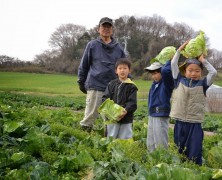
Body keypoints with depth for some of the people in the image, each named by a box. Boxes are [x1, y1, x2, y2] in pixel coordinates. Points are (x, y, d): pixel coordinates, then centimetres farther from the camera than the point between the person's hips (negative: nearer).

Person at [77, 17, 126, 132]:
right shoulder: (92, 45, 3)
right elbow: (84, 65, 7)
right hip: (95, 87, -3)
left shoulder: (118, 48, 9)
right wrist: (81, 82, 6)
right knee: (90, 116, -1)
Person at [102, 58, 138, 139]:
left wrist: (126, 110, -26)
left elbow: (132, 103, -10)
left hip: (126, 119, -2)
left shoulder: (131, 86, -4)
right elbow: (105, 98, 4)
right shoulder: (111, 84, 6)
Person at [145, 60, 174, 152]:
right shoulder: (154, 83, 11)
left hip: (161, 116, -8)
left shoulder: (167, 82, -9)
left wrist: (170, 61, -11)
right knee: (150, 144, 16)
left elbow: (165, 71, -26)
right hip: (152, 115, 8)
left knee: (160, 144, -2)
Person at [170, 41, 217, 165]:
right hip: (180, 122, 2)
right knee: (179, 151, 12)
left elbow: (213, 72, -10)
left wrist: (203, 60, 1)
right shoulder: (180, 81, 4)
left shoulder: (202, 84, 2)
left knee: (195, 154, 2)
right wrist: (180, 50, 9)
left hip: (195, 123, -1)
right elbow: (173, 64, 3)